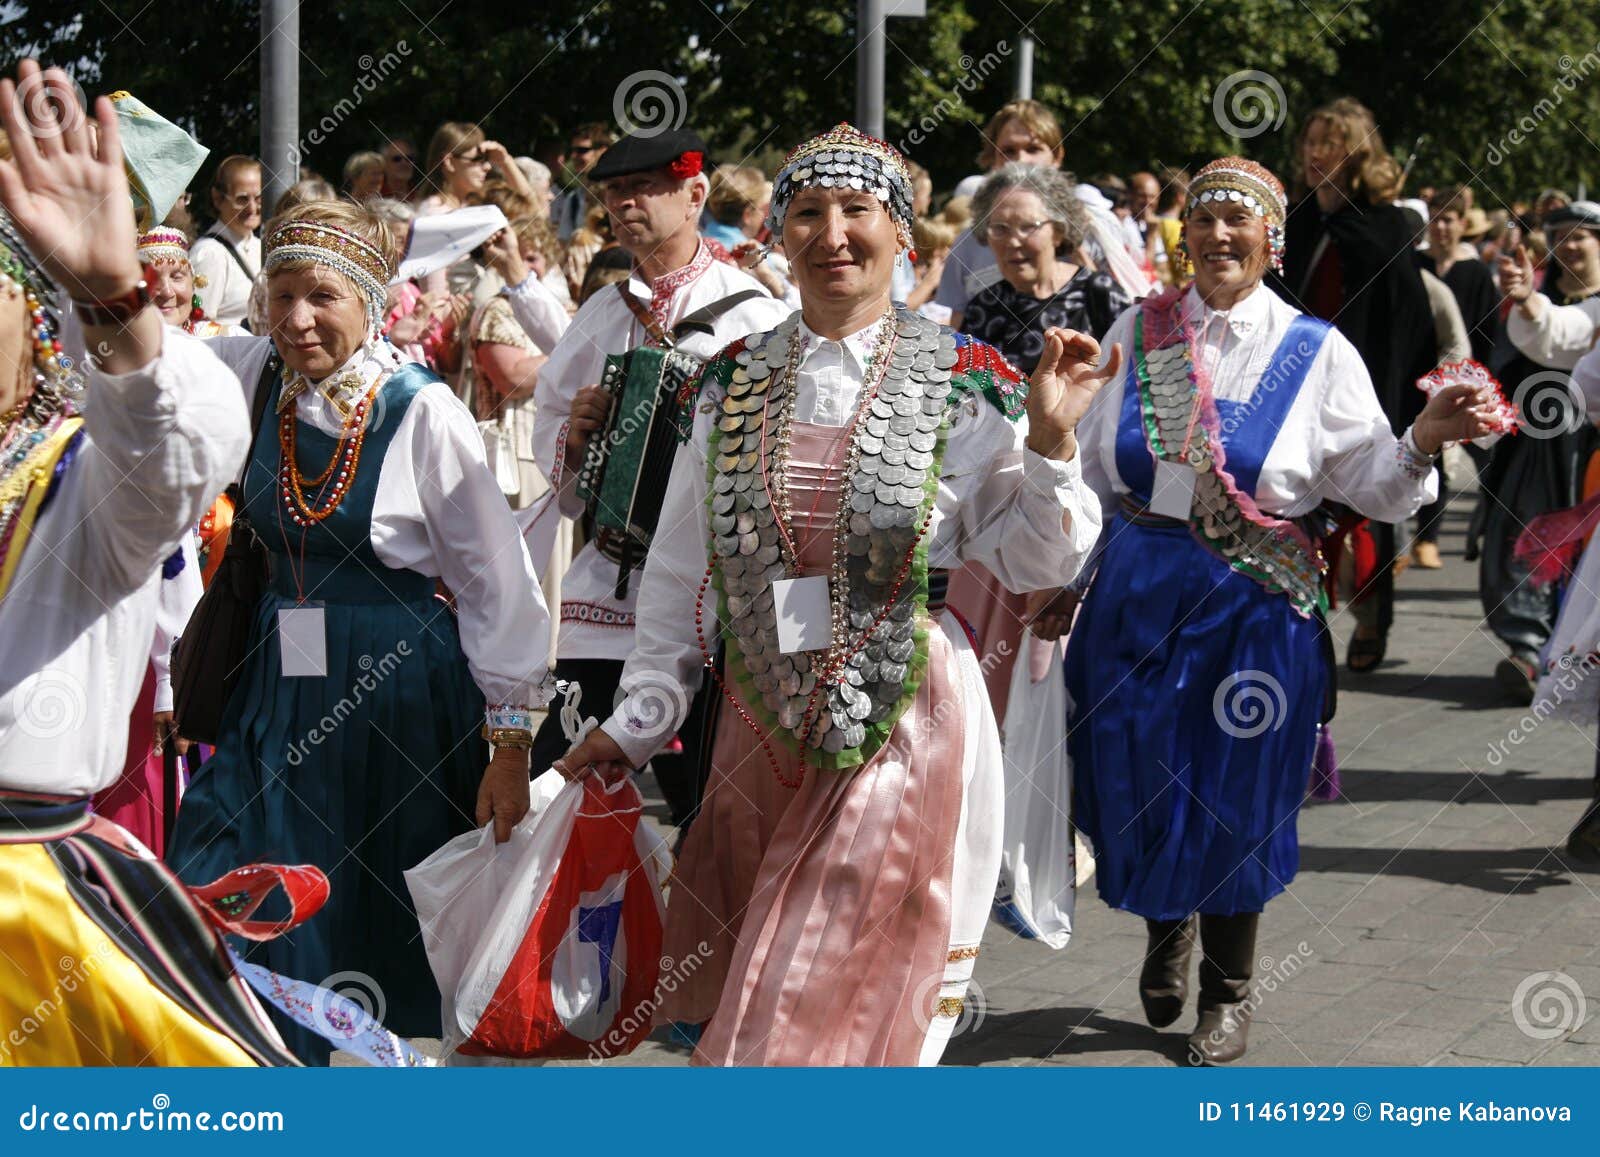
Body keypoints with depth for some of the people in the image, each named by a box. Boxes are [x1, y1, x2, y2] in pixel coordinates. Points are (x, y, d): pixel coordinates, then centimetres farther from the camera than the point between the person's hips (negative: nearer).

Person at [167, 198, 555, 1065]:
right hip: (280, 695, 5)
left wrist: (510, 743, -13)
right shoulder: (258, 378, 1)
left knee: (391, 943, 6)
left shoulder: (422, 410, -13)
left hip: (400, 701, -5)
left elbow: (497, 579, -11)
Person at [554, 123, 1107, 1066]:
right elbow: (684, 568, 12)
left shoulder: (964, 383, -4)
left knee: (856, 1007, -2)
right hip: (763, 729, 4)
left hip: (900, 726, -4)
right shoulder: (734, 384, 7)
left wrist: (1050, 440, -18)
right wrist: (638, 720, 9)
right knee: (746, 999, 11)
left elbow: (1038, 560, -3)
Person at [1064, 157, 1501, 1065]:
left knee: (1235, 795, 4)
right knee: (1138, 782, 7)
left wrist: (1424, 441, -20)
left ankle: (1228, 991, 23)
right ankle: (1168, 929, 39)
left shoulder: (1315, 352, -1)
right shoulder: (1139, 333, 4)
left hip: (1252, 605, -2)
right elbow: (1090, 467, 12)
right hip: (1138, 590, 2)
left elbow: (1371, 486, -4)